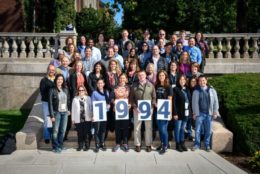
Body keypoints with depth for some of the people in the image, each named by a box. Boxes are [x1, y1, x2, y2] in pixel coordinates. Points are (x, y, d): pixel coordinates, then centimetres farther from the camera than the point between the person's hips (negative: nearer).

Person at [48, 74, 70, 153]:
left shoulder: (65, 89, 7)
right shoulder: (52, 90, -7)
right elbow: (50, 103, -8)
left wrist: (69, 109, 6)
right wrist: (52, 115, -12)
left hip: (65, 112, 5)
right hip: (57, 113, -4)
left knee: (63, 130, 11)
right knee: (55, 131, 1)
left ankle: (60, 145, 25)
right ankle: (55, 147, 14)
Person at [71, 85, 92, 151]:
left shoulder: (88, 98, 4)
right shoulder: (75, 99, 5)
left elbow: (91, 108, 3)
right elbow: (73, 109, 6)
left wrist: (91, 117, -2)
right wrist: (73, 119, 3)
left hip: (87, 119, -1)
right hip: (78, 119, 1)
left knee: (87, 133, 1)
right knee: (80, 133, 5)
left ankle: (87, 145, 13)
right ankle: (80, 145, 17)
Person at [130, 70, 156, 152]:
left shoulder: (151, 85, 4)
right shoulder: (134, 86, 4)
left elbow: (154, 97, 5)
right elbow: (131, 98, 4)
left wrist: (151, 106, -7)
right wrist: (135, 107, -9)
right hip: (137, 109, 0)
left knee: (148, 127, 5)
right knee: (137, 127, 4)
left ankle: (148, 144, 16)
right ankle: (137, 145, 15)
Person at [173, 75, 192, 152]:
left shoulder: (187, 90, 12)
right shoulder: (176, 89, -6)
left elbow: (190, 101, 13)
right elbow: (174, 102, -11)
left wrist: (190, 111, 5)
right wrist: (175, 113, -15)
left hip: (186, 113, 6)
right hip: (178, 113, -5)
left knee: (183, 129, 13)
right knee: (178, 129, 2)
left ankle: (182, 143, 21)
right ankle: (178, 145, 11)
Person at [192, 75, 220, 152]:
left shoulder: (212, 90, 5)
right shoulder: (196, 91, 3)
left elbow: (215, 101, 5)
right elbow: (194, 102, 1)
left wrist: (215, 112, 0)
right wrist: (195, 113, -5)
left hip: (209, 114, 1)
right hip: (199, 113, -1)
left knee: (208, 130, 7)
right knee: (197, 130, 3)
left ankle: (207, 145, 22)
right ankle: (197, 144, 16)